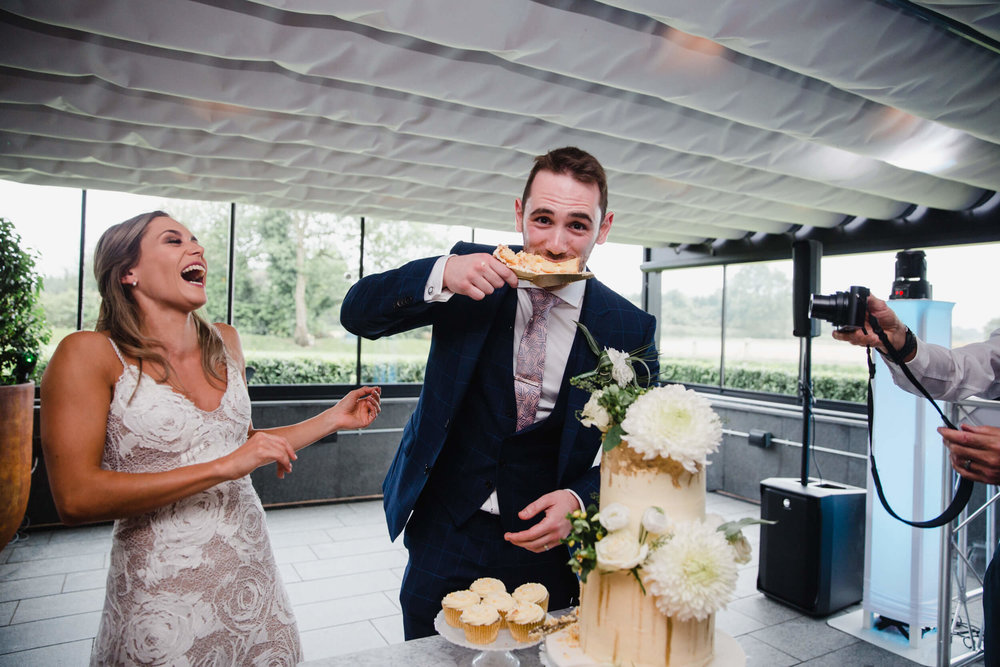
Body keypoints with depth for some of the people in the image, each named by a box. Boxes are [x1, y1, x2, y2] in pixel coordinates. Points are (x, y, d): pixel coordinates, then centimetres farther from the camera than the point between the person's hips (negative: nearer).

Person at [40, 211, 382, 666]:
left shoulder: (225, 343, 6)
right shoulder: (88, 355, -10)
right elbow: (75, 499, -18)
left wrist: (334, 419, 11)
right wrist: (224, 467, -23)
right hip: (161, 593, -5)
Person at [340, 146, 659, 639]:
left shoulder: (629, 329, -9)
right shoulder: (473, 273, -8)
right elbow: (357, 312, -9)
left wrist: (580, 500, -20)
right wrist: (440, 275, -27)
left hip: (545, 546, 0)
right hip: (444, 537, 1)